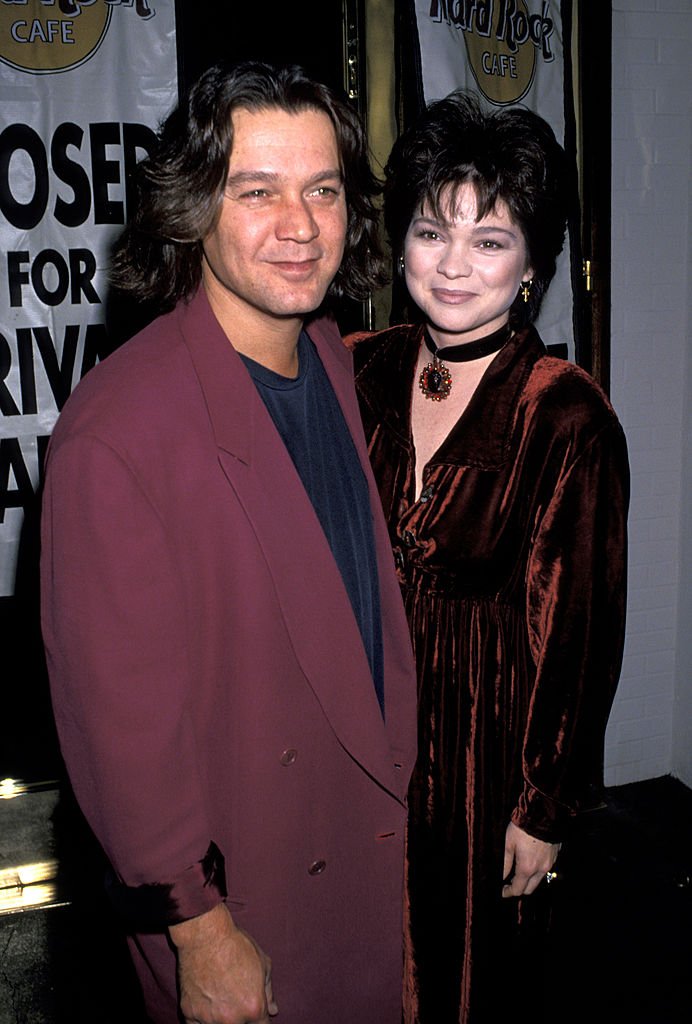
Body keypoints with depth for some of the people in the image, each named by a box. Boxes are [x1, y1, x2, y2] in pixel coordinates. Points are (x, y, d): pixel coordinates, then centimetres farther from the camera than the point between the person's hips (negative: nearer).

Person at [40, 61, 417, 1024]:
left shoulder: (335, 361, -1)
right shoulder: (114, 435, -27)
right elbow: (119, 714, -22)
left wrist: (398, 778, 12)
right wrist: (200, 930, -15)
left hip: (375, 837, 7)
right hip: (240, 889, -7)